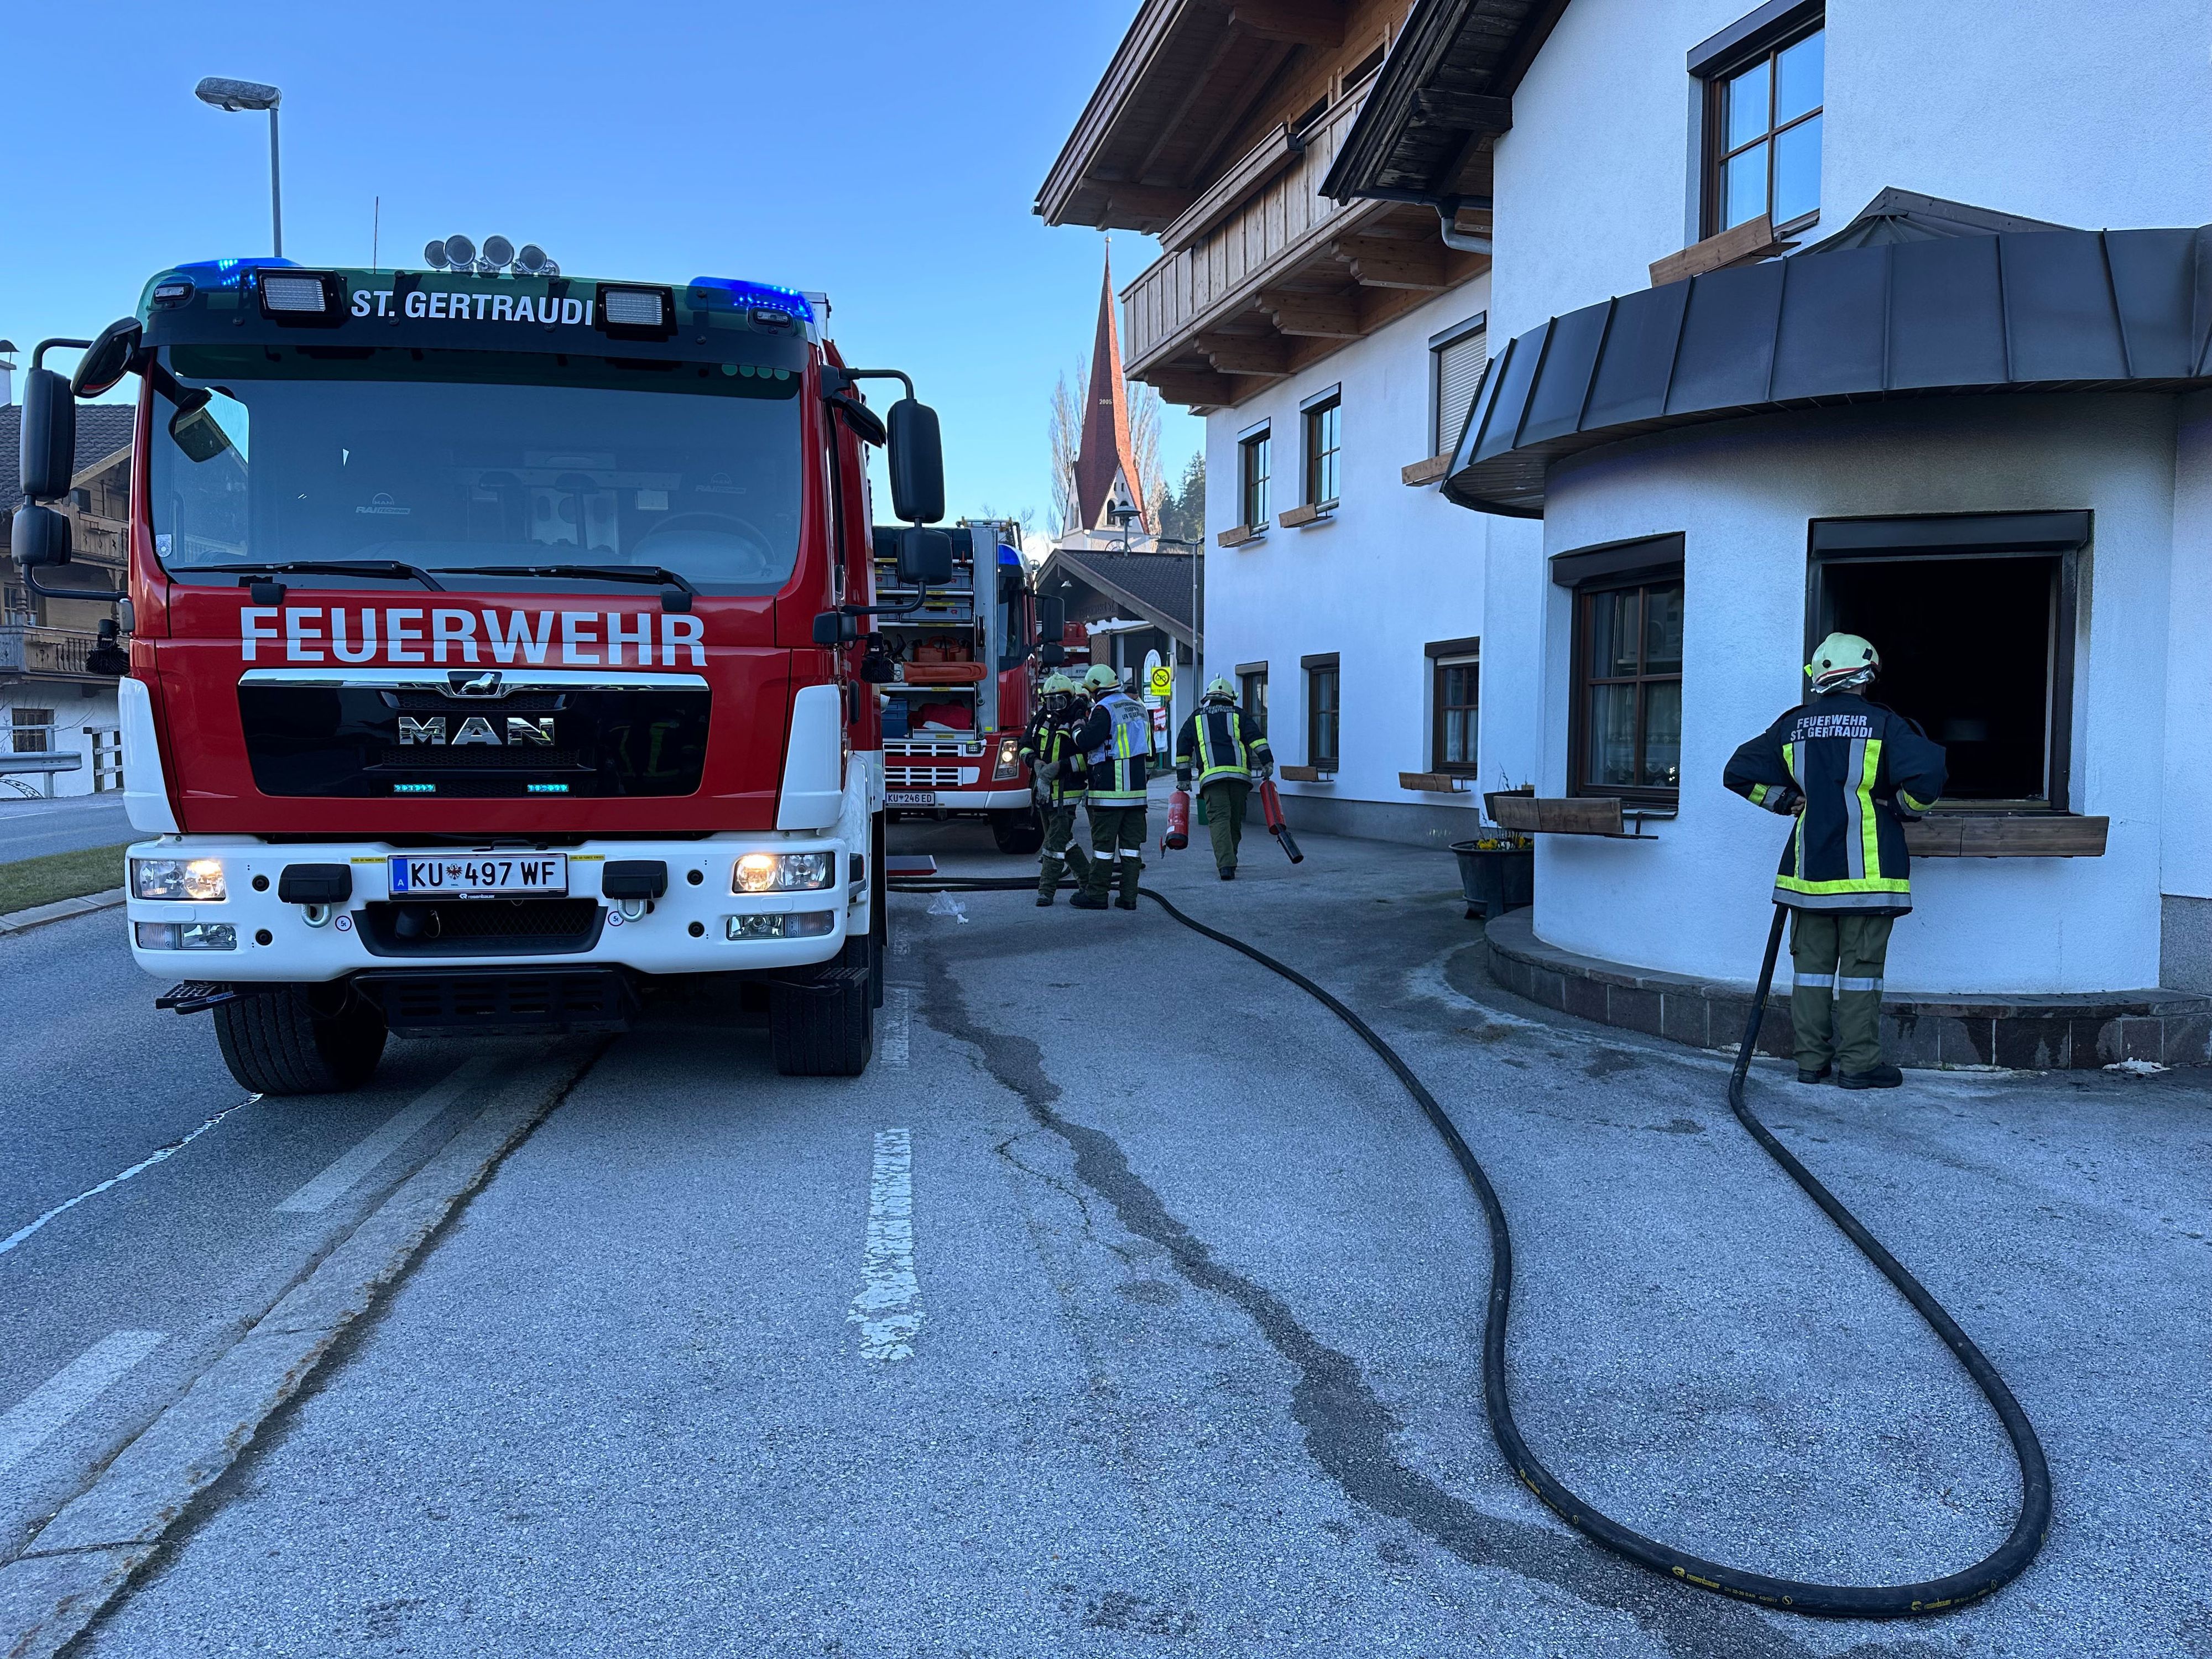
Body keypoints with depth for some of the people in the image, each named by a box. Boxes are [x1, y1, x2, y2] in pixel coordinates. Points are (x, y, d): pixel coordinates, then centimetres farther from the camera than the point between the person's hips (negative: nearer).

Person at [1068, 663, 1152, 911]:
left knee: (1104, 842, -1)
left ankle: (1096, 894, 4)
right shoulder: (1139, 708, 15)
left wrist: (1078, 728, 1)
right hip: (1136, 787, 7)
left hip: (1109, 789, -7)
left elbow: (1087, 741, -19)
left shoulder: (1104, 709, -10)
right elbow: (1147, 748, 23)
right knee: (1131, 842, 8)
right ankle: (1129, 896, 9)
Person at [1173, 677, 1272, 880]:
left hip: (1211, 776, -1)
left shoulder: (1196, 718, 21)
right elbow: (1256, 738, 4)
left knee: (1219, 820, -9)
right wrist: (1267, 762, -1)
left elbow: (1183, 748, 19)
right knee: (1235, 821, 13)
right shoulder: (1239, 715, 19)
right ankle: (1229, 861, 22)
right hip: (1240, 773, 1)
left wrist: (1183, 778, 22)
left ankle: (1226, 865, -24)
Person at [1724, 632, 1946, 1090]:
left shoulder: (1792, 726, 6)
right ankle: (1858, 1064, 6)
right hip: (1867, 870, -4)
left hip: (1808, 869, 4)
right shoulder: (1883, 724, -7)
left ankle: (1811, 1060, 14)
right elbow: (1925, 777, -18)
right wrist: (1902, 807, 1)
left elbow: (1740, 773, 8)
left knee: (1812, 964, 10)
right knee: (1860, 966, 2)